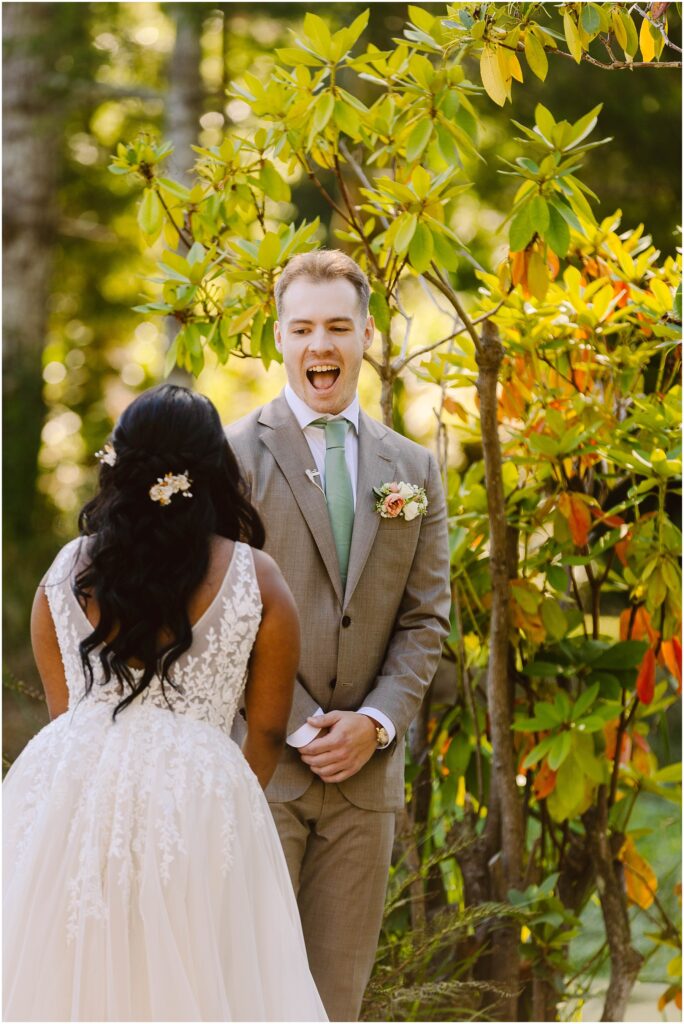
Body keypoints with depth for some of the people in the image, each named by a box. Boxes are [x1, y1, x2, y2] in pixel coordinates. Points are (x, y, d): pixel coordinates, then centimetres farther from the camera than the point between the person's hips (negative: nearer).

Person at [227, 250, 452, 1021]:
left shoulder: (413, 468, 12)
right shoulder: (232, 454, -1)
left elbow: (426, 616, 9)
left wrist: (376, 722, -6)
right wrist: (300, 725, -12)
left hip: (366, 769, 4)